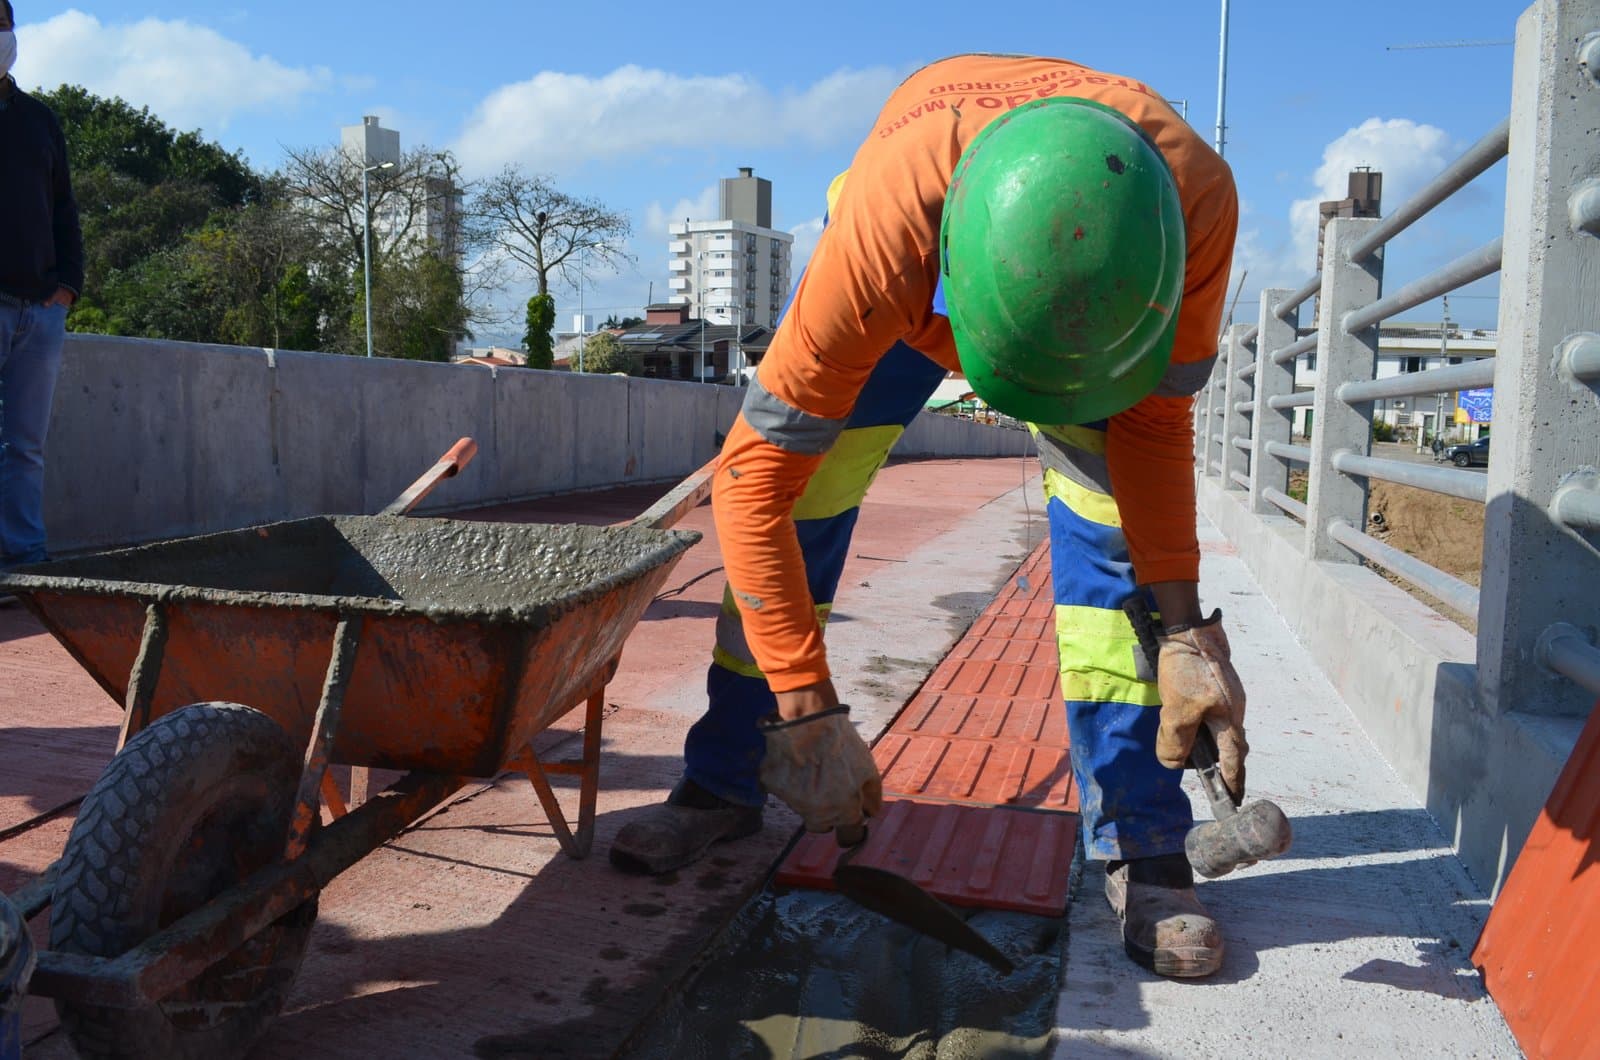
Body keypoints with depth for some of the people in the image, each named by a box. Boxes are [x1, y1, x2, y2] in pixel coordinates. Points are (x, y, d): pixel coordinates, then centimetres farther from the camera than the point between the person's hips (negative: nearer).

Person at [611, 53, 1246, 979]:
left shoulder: (1197, 198, -39)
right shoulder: (879, 237, -46)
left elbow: (1151, 421, -22)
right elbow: (752, 478, -39)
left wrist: (1185, 630, -29)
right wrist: (810, 713, -37)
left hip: (1098, 275, 1)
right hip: (908, 289, -1)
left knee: (1117, 532, -15)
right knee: (794, 508, -11)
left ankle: (1142, 846, -2)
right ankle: (721, 789, 6)